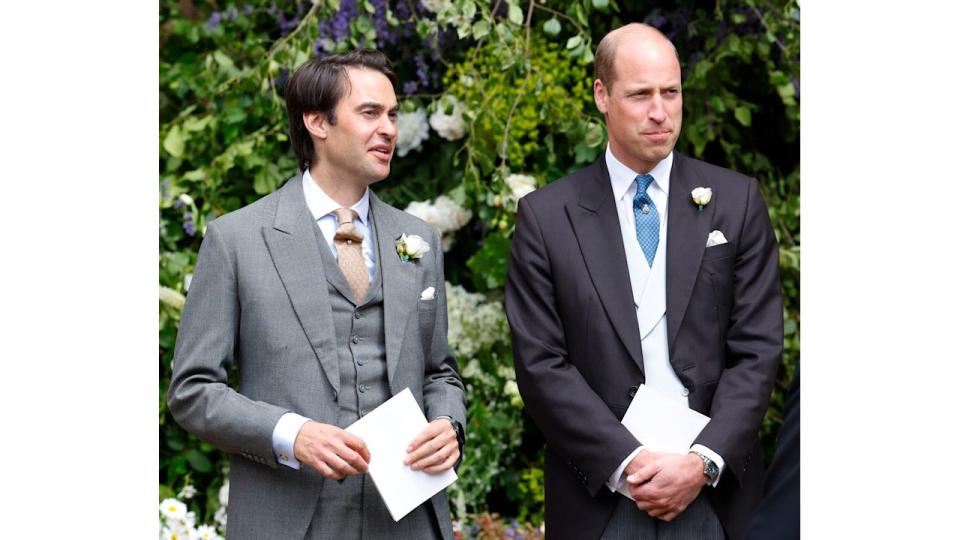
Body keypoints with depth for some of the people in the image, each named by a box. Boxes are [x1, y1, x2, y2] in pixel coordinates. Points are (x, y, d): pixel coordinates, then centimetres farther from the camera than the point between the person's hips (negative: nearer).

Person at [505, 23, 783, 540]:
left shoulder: (737, 201, 3)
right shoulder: (546, 216, 0)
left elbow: (757, 349, -1)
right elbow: (540, 363, -4)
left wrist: (704, 461, -12)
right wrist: (627, 461, -13)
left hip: (716, 492, 1)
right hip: (599, 498, -1)